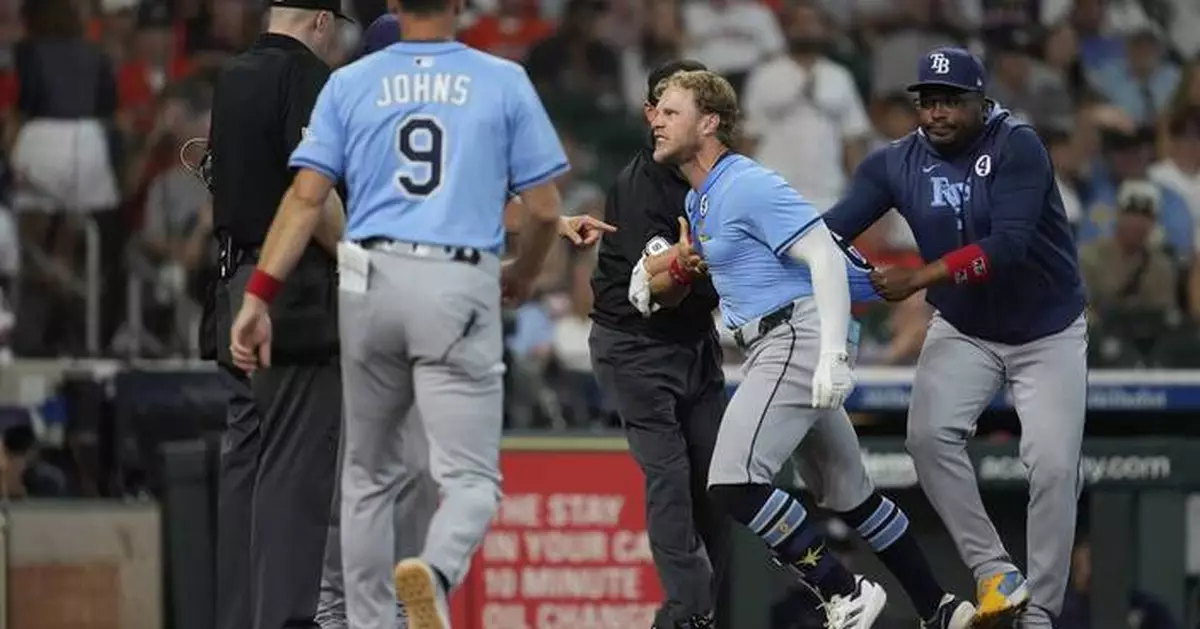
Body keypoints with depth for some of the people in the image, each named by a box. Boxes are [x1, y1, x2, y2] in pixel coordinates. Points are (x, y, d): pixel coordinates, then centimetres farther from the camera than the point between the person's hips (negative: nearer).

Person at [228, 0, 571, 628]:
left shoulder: (349, 84, 8)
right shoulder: (504, 83, 4)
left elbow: (306, 198, -1)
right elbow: (545, 209, 5)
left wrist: (258, 296, -3)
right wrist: (521, 277, 24)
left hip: (369, 284, 3)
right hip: (460, 288, -3)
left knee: (368, 473, 18)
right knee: (470, 477, -4)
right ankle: (436, 570, -35)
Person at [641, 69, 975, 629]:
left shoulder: (747, 186, -13)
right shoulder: (698, 199, 17)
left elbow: (825, 256, -21)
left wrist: (832, 355, -27)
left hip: (800, 335, -10)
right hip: (772, 346, 10)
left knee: (734, 486, -19)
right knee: (845, 494, 16)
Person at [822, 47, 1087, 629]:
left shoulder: (1017, 149, -22)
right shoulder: (896, 164, -10)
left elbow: (1008, 244, -34)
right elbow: (829, 230, -19)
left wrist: (919, 279, -41)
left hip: (1048, 333, -3)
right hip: (964, 333, 3)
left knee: (1053, 467, -10)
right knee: (929, 435, -19)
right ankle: (994, 573, -8)